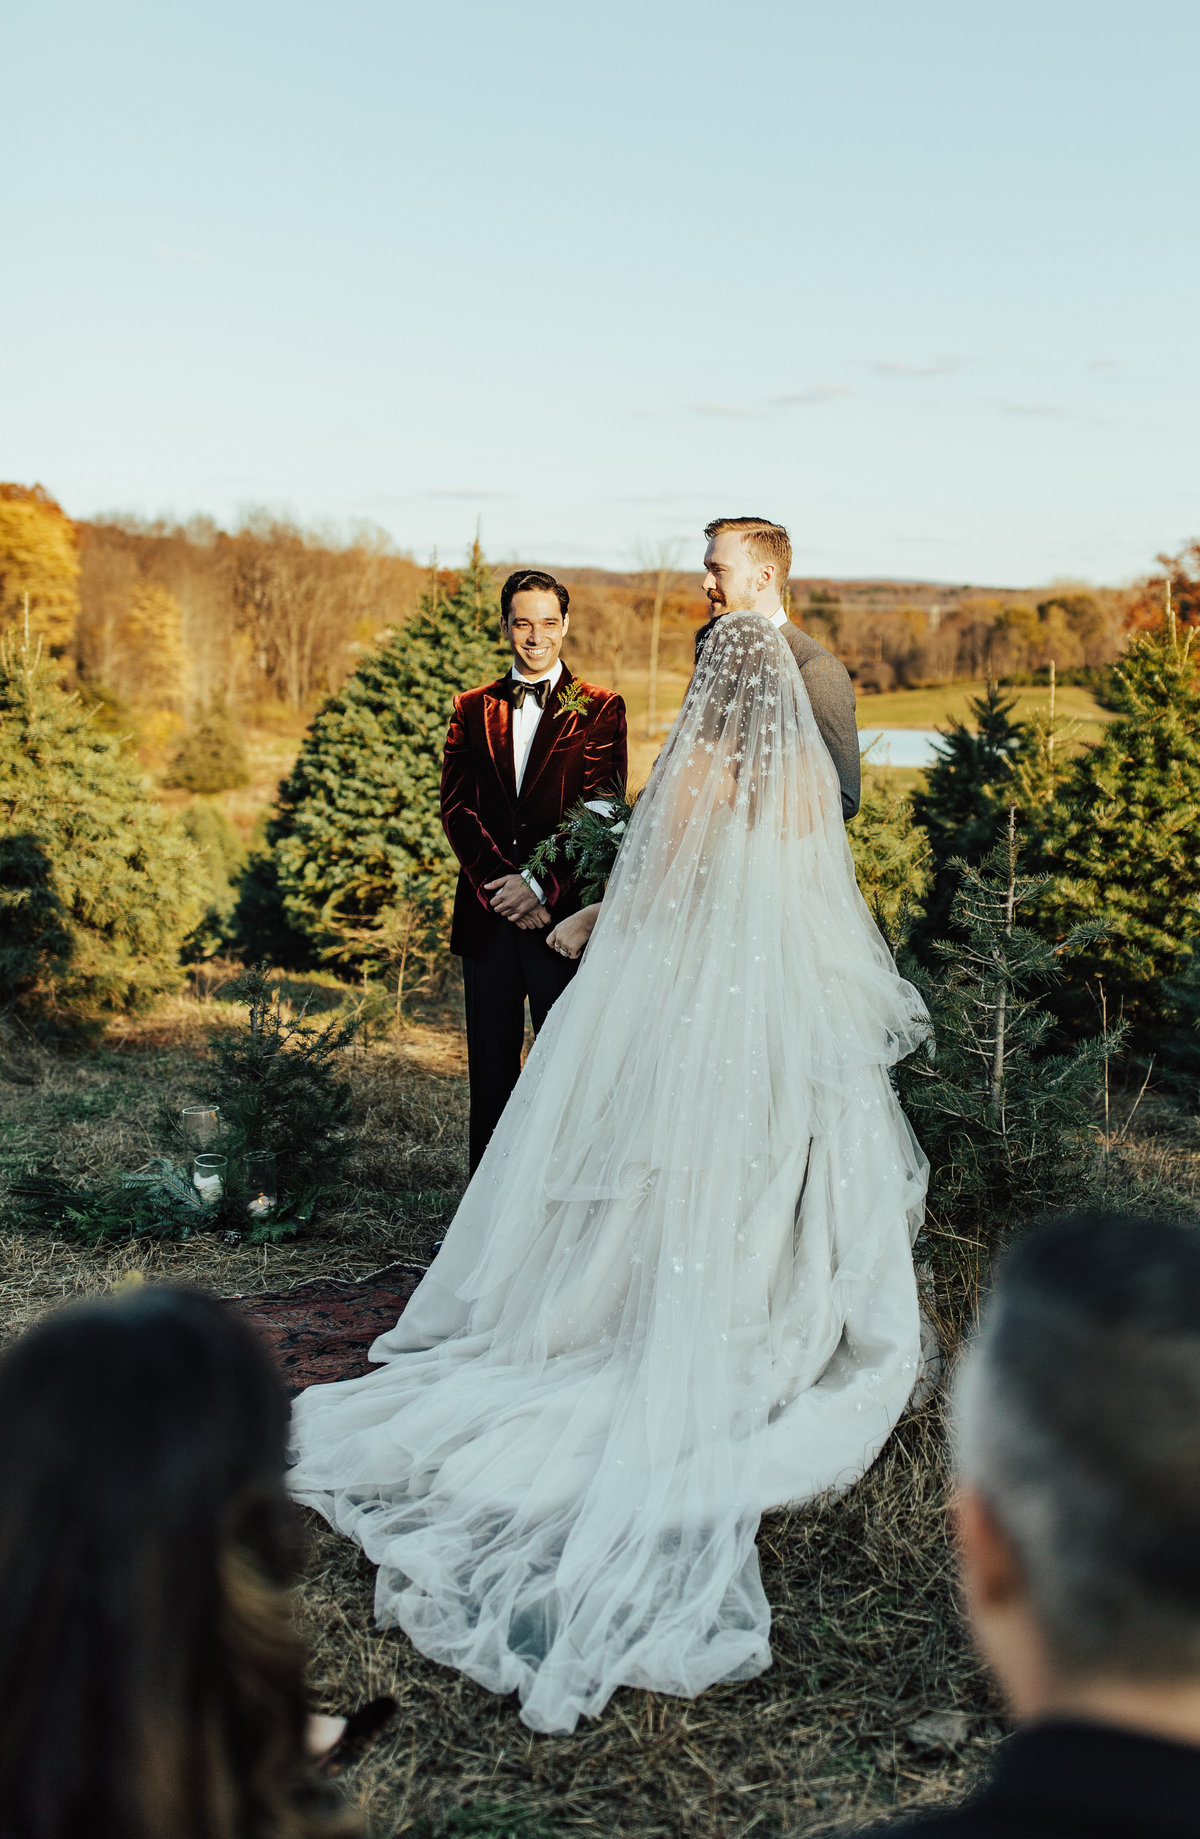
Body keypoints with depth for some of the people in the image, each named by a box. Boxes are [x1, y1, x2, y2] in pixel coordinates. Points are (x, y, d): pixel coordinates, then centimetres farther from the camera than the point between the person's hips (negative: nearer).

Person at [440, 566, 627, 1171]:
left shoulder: (600, 709, 4)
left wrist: (543, 888, -15)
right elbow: (456, 808, 3)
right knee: (490, 1070, 9)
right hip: (487, 916, 3)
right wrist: (498, 884, -11)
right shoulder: (473, 708, 12)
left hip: (564, 913, -3)